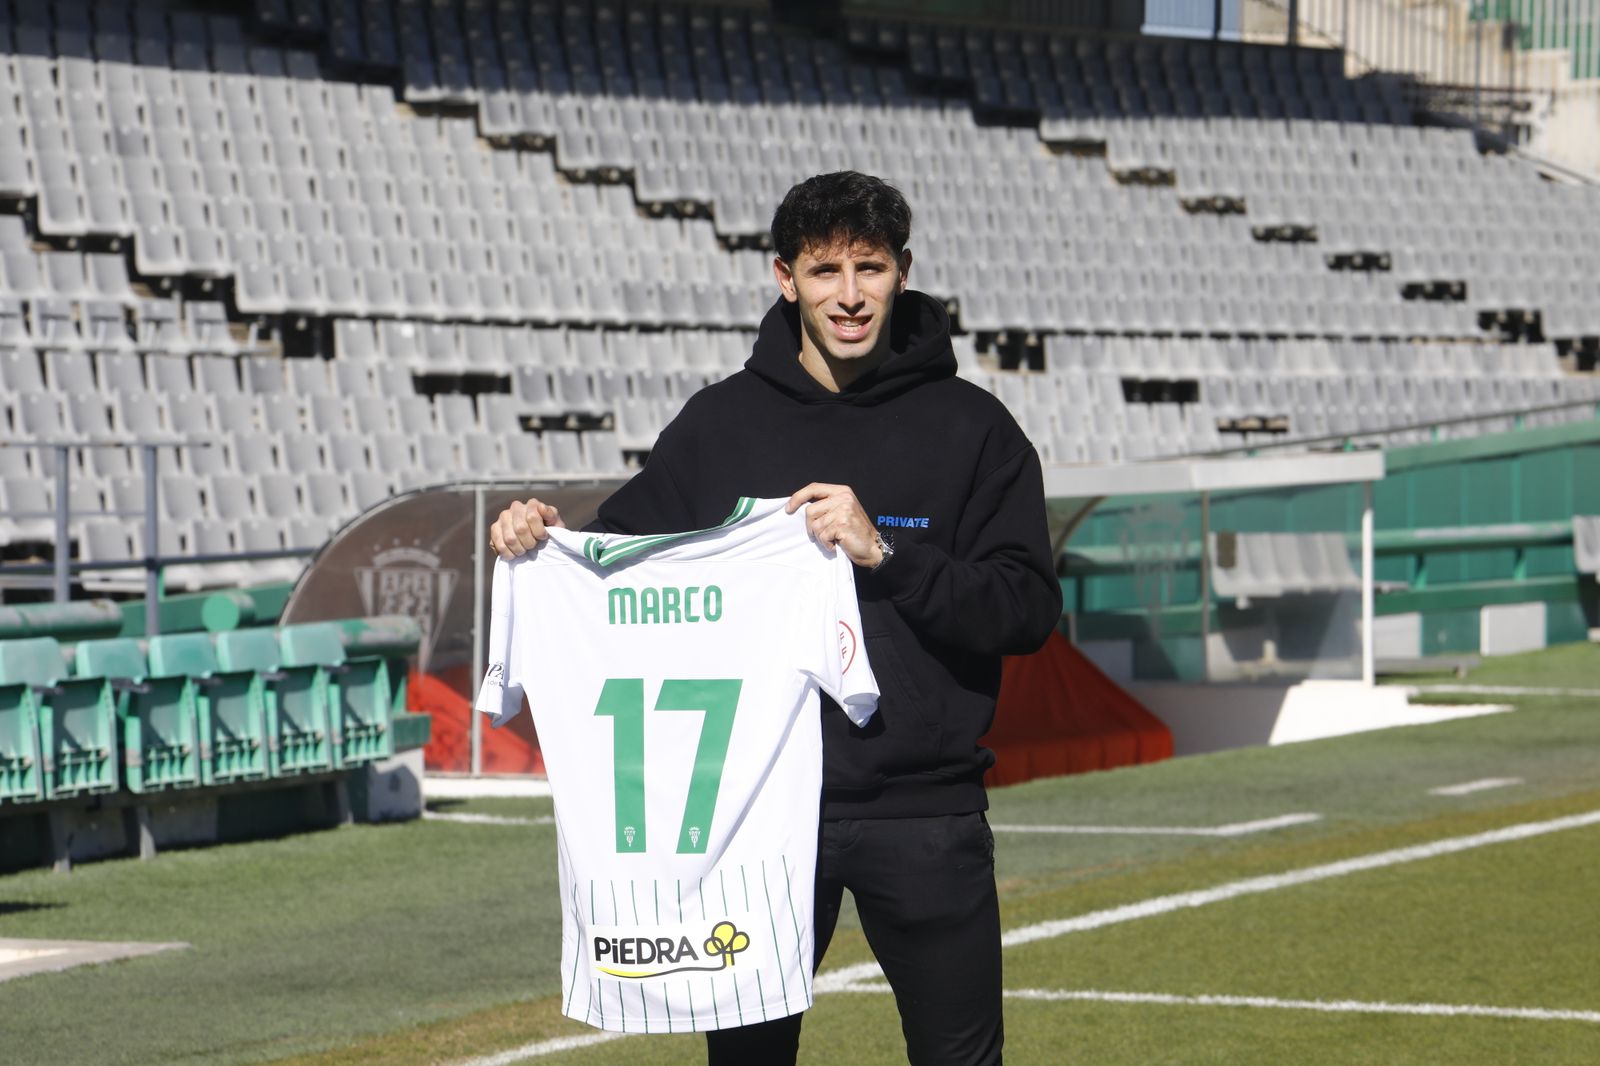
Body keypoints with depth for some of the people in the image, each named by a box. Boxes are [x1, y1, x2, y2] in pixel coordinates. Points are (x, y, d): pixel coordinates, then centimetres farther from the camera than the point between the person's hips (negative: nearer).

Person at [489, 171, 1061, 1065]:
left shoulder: (970, 427, 0)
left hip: (924, 814, -1)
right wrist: (541, 540, -8)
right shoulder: (721, 423, 6)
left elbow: (1029, 611, -7)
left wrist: (884, 552, -19)